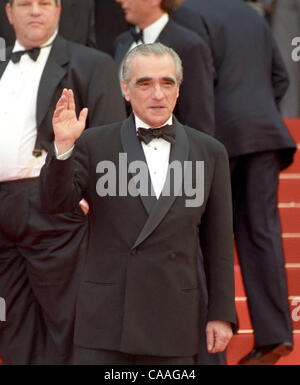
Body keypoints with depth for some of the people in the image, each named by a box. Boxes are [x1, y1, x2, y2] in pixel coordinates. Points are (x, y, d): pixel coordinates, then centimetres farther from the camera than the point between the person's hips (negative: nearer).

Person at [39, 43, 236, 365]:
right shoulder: (93, 145, 4)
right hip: (104, 323, -1)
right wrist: (63, 146, -22)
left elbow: (217, 241, 8)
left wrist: (221, 314, 6)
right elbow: (55, 203, -7)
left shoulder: (209, 153, 8)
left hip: (172, 325, 1)